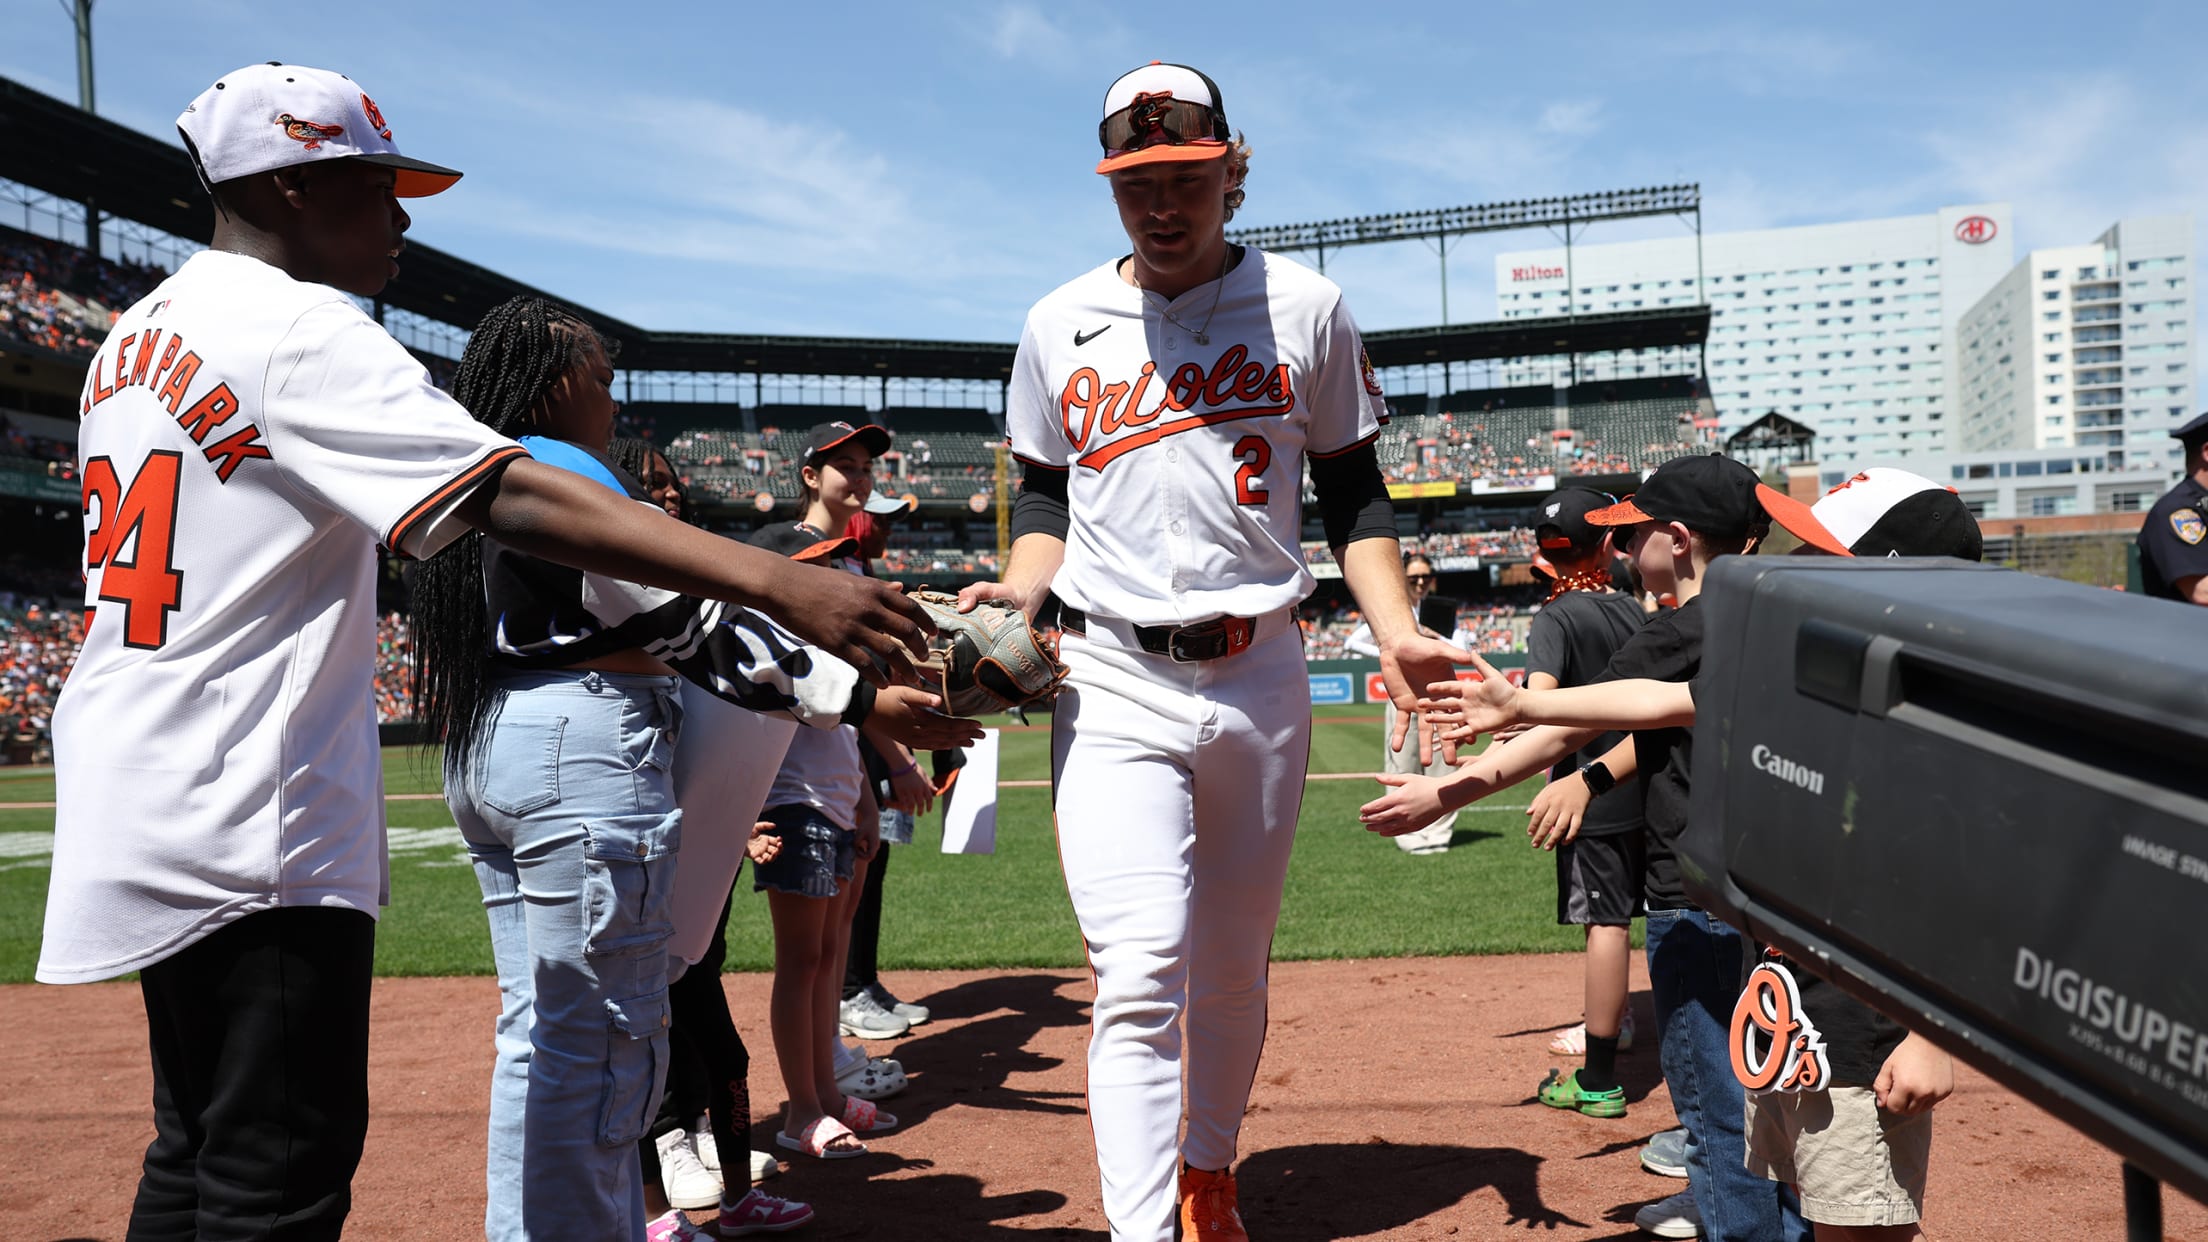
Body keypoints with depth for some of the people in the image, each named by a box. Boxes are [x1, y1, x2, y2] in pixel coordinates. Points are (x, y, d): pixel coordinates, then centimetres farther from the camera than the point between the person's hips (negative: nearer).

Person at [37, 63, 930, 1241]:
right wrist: (784, 585, -35)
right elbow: (518, 497, -28)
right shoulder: (302, 331, -16)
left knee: (204, 1147, 19)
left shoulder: (138, 332, 13)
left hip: (130, 809, 10)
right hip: (250, 830, -10)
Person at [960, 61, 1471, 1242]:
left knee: (1234, 968, 13)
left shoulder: (1306, 309, 4)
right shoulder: (1059, 325, 6)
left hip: (1261, 679, 1)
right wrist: (1017, 590, -8)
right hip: (1111, 682, -1)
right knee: (1141, 968, -15)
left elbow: (1352, 492, 7)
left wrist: (1398, 633, -7)